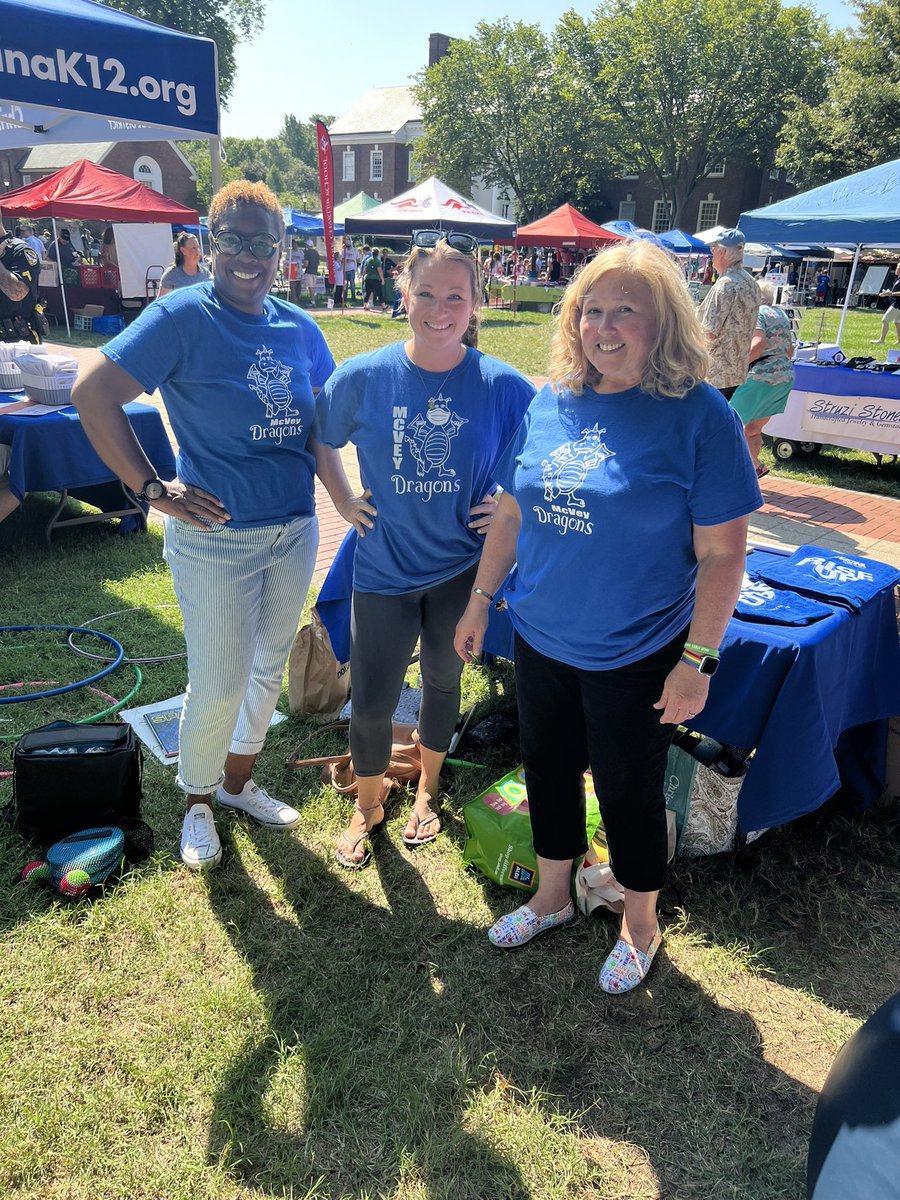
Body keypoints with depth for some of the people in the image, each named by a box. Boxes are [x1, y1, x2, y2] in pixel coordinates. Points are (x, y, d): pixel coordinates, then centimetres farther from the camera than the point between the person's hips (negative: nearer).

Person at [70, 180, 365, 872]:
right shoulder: (183, 316, -11)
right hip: (217, 537, -5)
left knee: (270, 667, 18)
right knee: (219, 684, 4)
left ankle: (239, 780, 40)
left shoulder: (299, 328, 5)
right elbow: (93, 395, -15)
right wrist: (150, 487, -15)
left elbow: (320, 426, 9)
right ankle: (198, 801, 30)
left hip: (295, 530, 6)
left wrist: (347, 500, -2)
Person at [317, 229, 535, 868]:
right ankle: (369, 803, 35)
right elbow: (318, 444, 5)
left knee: (443, 680, 19)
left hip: (462, 568, 0)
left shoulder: (503, 385, -11)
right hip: (383, 568, 0)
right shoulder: (363, 376, -10)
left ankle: (427, 788, 46)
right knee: (371, 702, 5)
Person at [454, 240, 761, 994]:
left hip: (634, 658, -5)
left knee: (629, 793, 13)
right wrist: (481, 600, 10)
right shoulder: (548, 404, 1)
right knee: (548, 771, 20)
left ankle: (640, 925, 40)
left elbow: (722, 552, -13)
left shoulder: (697, 416, -14)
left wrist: (697, 660, -15)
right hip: (541, 641, 5)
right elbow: (512, 513, 9)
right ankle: (552, 898, 46)